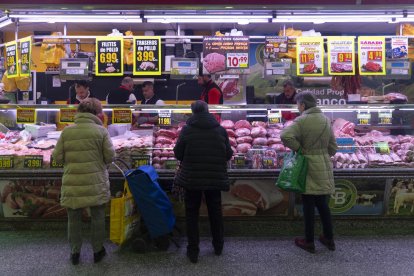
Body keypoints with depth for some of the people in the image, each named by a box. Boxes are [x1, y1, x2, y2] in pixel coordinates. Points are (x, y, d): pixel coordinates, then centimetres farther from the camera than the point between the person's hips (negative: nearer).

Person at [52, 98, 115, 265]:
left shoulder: (67, 131, -3)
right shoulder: (101, 130, -9)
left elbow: (57, 157, -1)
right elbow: (110, 156, -6)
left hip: (72, 183, 2)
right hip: (95, 182, -1)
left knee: (74, 219, 18)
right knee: (97, 217, 15)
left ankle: (75, 252, 30)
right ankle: (97, 251, 28)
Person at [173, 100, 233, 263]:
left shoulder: (187, 130, -8)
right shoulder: (220, 130, -3)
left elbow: (178, 154, -4)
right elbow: (229, 154, 1)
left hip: (191, 178, -2)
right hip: (215, 178, 2)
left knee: (192, 213, 12)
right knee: (215, 212, 19)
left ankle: (193, 251, 17)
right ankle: (218, 246, 33)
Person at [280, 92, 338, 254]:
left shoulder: (302, 120, -13)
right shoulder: (325, 120, 7)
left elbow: (285, 135, -29)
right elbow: (333, 147, 10)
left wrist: (298, 148, -15)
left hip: (309, 167, -6)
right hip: (324, 167, 6)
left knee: (308, 205, 5)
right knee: (323, 204, 18)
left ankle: (309, 242, 18)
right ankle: (329, 239, 29)